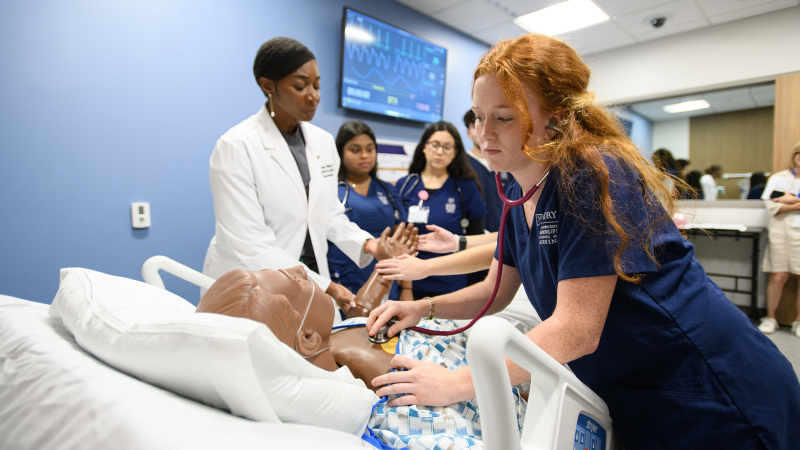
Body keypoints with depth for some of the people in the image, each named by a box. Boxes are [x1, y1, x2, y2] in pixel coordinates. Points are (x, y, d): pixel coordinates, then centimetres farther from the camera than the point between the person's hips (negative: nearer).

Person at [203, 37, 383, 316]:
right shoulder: (236, 147, -15)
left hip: (311, 277, 5)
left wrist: (365, 243, -9)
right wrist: (324, 287, -24)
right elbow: (250, 244, -20)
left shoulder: (323, 141, 3)